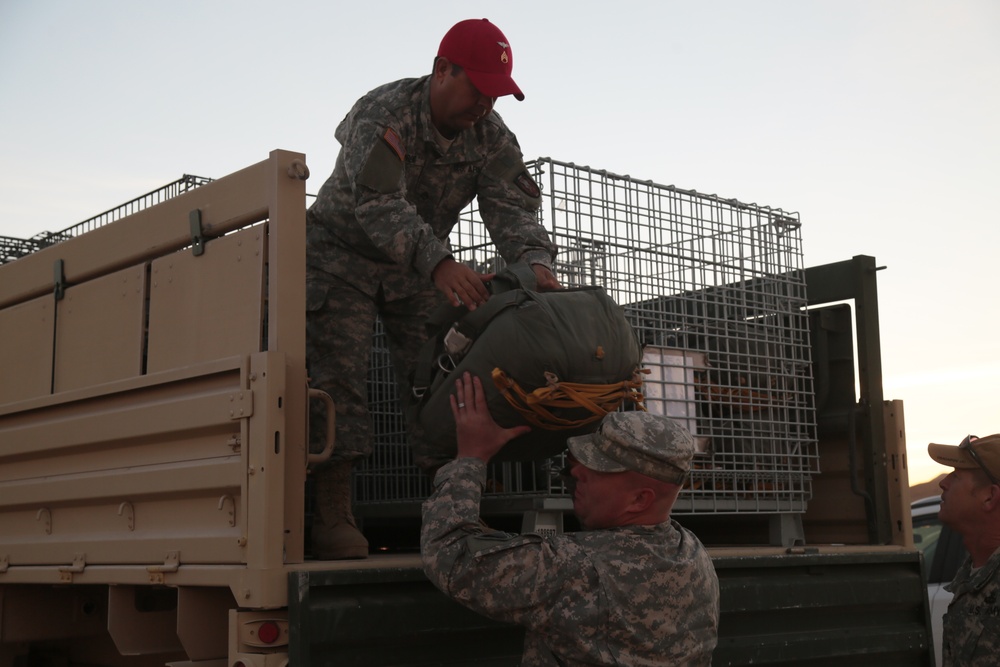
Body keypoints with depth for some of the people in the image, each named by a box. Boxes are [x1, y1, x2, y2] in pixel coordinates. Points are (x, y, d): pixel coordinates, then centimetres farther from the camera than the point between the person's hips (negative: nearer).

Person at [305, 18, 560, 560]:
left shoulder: (491, 137, -10)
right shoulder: (382, 113, -28)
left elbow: (511, 207, -21)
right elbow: (379, 204, -42)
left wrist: (534, 261, -45)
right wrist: (439, 263, -58)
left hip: (420, 266, 5)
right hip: (342, 252, -5)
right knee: (338, 376, -13)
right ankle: (332, 515, -12)